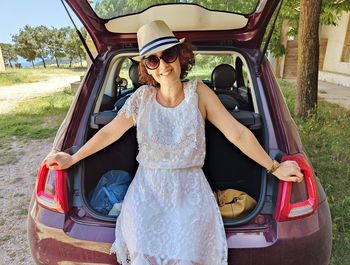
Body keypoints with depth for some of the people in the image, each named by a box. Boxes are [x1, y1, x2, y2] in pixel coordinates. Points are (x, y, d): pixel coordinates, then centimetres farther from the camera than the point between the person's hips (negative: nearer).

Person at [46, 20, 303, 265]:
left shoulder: (198, 92, -6)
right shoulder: (142, 98, -4)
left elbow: (238, 134, -3)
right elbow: (110, 132, 7)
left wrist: (274, 167, 1)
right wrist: (73, 159, 13)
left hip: (190, 191, 0)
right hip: (148, 190, 1)